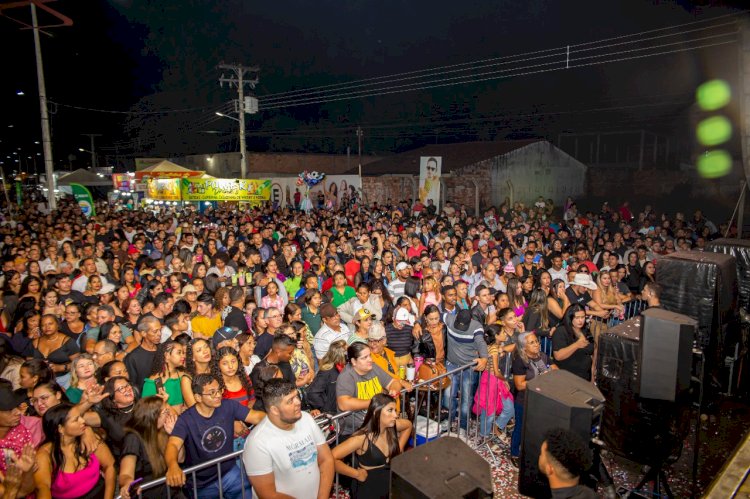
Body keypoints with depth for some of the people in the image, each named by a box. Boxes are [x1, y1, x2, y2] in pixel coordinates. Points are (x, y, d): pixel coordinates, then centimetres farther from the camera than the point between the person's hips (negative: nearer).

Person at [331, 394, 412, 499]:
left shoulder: (393, 427, -7)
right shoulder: (361, 438, -23)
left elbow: (408, 425, 16)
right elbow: (331, 458, -28)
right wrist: (357, 474, -19)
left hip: (391, 481, 5)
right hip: (368, 488, -4)